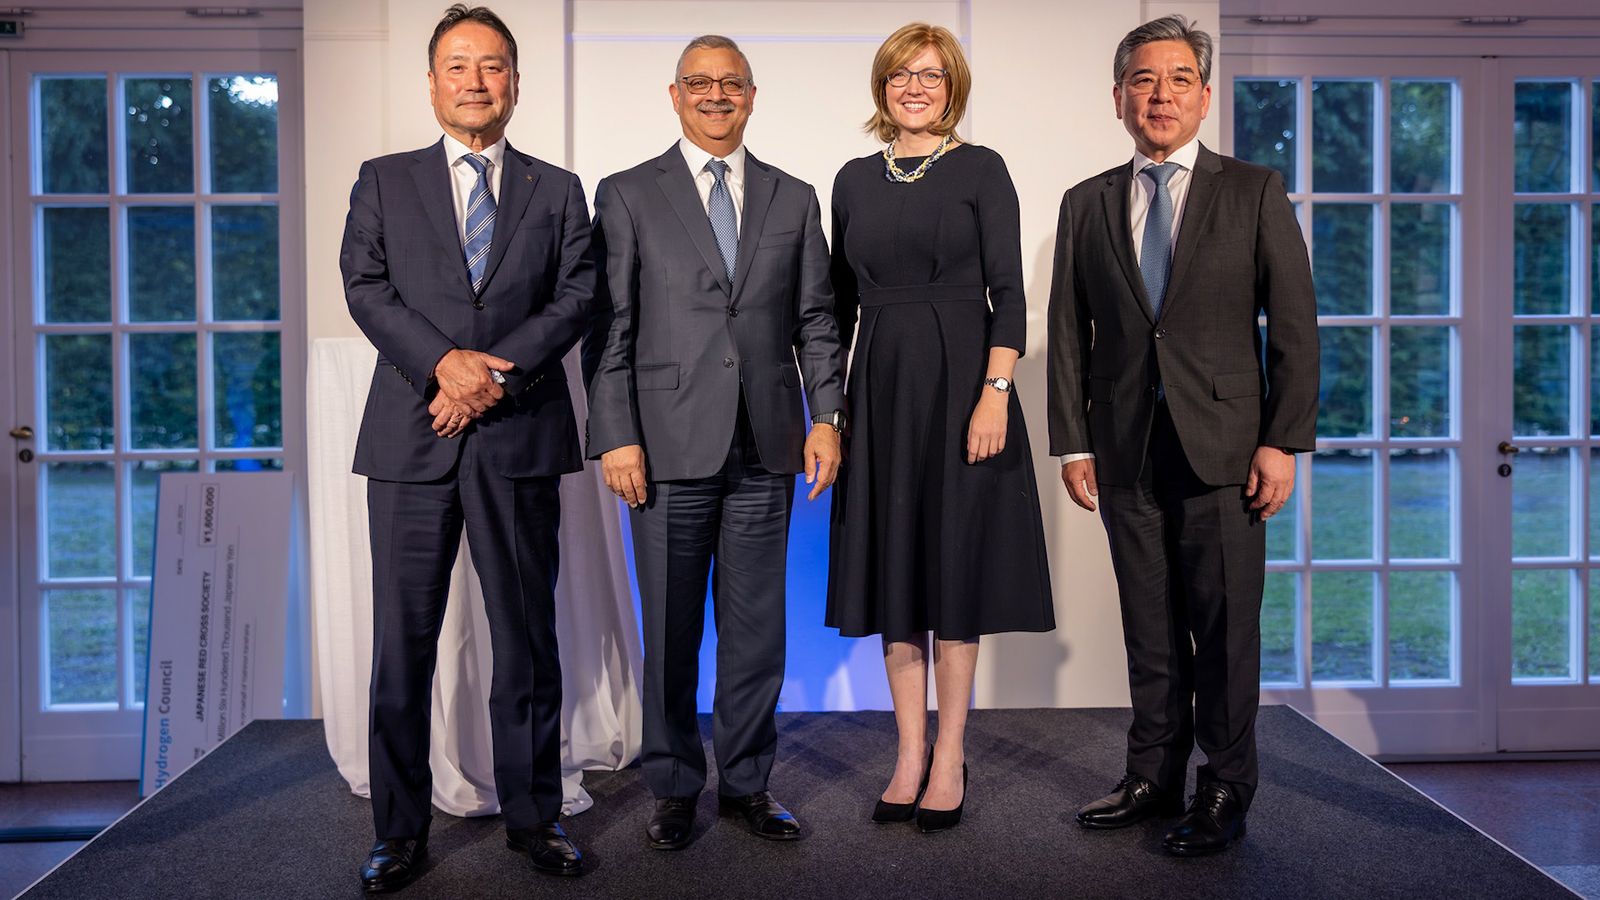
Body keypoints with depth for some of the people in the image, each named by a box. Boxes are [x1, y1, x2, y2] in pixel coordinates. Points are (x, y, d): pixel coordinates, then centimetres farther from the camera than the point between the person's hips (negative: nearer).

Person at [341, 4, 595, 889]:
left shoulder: (557, 190, 13)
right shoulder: (383, 181, 13)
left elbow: (576, 298, 2)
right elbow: (366, 287, 1)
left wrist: (496, 372, -12)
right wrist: (443, 362, -15)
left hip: (520, 438, 0)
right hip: (411, 441, 0)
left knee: (527, 634, 6)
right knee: (402, 640, 4)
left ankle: (532, 815, 20)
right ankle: (400, 829, 17)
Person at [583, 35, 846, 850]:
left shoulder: (793, 199, 13)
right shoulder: (627, 195, 5)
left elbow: (815, 319, 11)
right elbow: (610, 326, -1)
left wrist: (826, 416, 0)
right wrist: (615, 436, -8)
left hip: (766, 448, 2)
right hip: (669, 445, -2)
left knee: (756, 626, 9)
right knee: (670, 630, 7)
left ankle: (747, 780, 24)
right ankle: (673, 786, 23)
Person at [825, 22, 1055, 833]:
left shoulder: (980, 170, 0)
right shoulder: (855, 179, 12)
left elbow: (1008, 290, -6)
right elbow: (842, 298, 13)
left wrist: (995, 392, -17)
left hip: (959, 379, -4)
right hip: (880, 386, 4)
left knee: (954, 566, 1)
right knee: (892, 564, 6)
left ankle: (949, 762, 12)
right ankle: (910, 757, 17)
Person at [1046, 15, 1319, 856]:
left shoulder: (1254, 193, 5)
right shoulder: (1086, 205, 11)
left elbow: (1294, 323, 0)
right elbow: (1068, 332, 9)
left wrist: (1283, 440, -7)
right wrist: (1071, 441, 3)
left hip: (1222, 446, -2)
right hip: (1125, 448, 2)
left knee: (1225, 626, 2)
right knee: (1149, 627, 10)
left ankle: (1224, 792, 16)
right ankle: (1154, 777, 23)